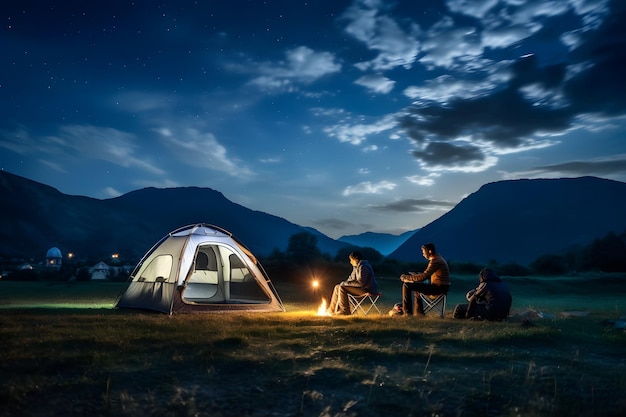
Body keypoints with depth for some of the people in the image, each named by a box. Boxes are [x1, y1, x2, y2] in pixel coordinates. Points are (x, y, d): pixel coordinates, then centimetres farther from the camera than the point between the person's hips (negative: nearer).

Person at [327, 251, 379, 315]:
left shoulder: (363, 267, -20)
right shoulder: (356, 266, 13)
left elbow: (361, 283, -26)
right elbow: (352, 277, 23)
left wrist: (346, 283, -18)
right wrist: (345, 282, 2)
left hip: (367, 289, -11)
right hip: (362, 287, 11)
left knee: (342, 288, -22)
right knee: (337, 287, 6)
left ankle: (344, 311, -16)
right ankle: (332, 310, 4)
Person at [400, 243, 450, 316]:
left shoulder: (435, 261, -17)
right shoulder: (438, 258, 14)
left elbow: (424, 276, -23)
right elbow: (427, 274, 20)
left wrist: (407, 278, -16)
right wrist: (414, 275, 11)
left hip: (438, 288, -10)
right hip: (441, 287, 10)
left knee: (406, 285, -10)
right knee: (416, 288, 34)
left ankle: (407, 312, -4)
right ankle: (418, 312, 30)